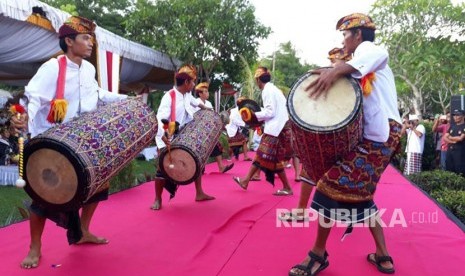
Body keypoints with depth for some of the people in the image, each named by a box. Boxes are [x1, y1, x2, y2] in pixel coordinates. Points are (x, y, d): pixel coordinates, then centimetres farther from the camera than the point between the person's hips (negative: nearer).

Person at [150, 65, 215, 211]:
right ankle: (158, 199, 15)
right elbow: (162, 117, -36)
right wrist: (163, 135, -51)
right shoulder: (169, 97, -22)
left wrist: (204, 107, 18)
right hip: (168, 140, -7)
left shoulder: (187, 94, 2)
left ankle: (199, 193, 25)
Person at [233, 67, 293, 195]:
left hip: (276, 128, -10)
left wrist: (254, 115, -9)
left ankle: (287, 188, 7)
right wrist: (258, 117, 12)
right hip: (276, 127, 10)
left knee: (274, 159, -3)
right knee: (262, 154, 11)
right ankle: (246, 180, 17)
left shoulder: (268, 90, -14)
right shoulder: (272, 88, 16)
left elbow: (270, 112, -19)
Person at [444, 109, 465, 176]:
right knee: (448, 171, 9)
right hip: (450, 150, 6)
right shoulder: (452, 126, 15)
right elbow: (445, 138, 10)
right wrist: (453, 141, -9)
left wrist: (450, 137, 1)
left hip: (460, 151, -6)